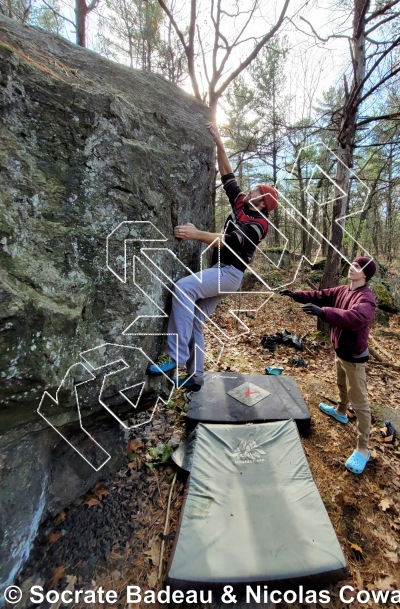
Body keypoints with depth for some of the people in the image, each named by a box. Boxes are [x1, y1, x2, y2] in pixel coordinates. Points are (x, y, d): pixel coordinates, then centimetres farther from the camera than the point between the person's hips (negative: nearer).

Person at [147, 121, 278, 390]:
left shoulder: (259, 224, -7)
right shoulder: (240, 204, 15)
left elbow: (232, 241, -20)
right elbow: (227, 175, 21)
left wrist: (196, 234, -25)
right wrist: (219, 143, 18)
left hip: (229, 273, -8)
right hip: (220, 271, 9)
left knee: (183, 287, -33)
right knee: (194, 323, 5)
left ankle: (176, 356, -29)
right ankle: (194, 377, 14)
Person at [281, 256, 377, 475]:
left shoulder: (366, 298, -26)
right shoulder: (343, 290, 2)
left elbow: (354, 318, -45)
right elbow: (321, 295, 2)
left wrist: (322, 312, -56)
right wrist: (296, 295, -10)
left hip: (354, 356, -9)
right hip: (340, 351, 9)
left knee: (359, 402, 0)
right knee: (342, 385, 31)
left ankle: (363, 449, 11)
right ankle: (341, 412, 56)